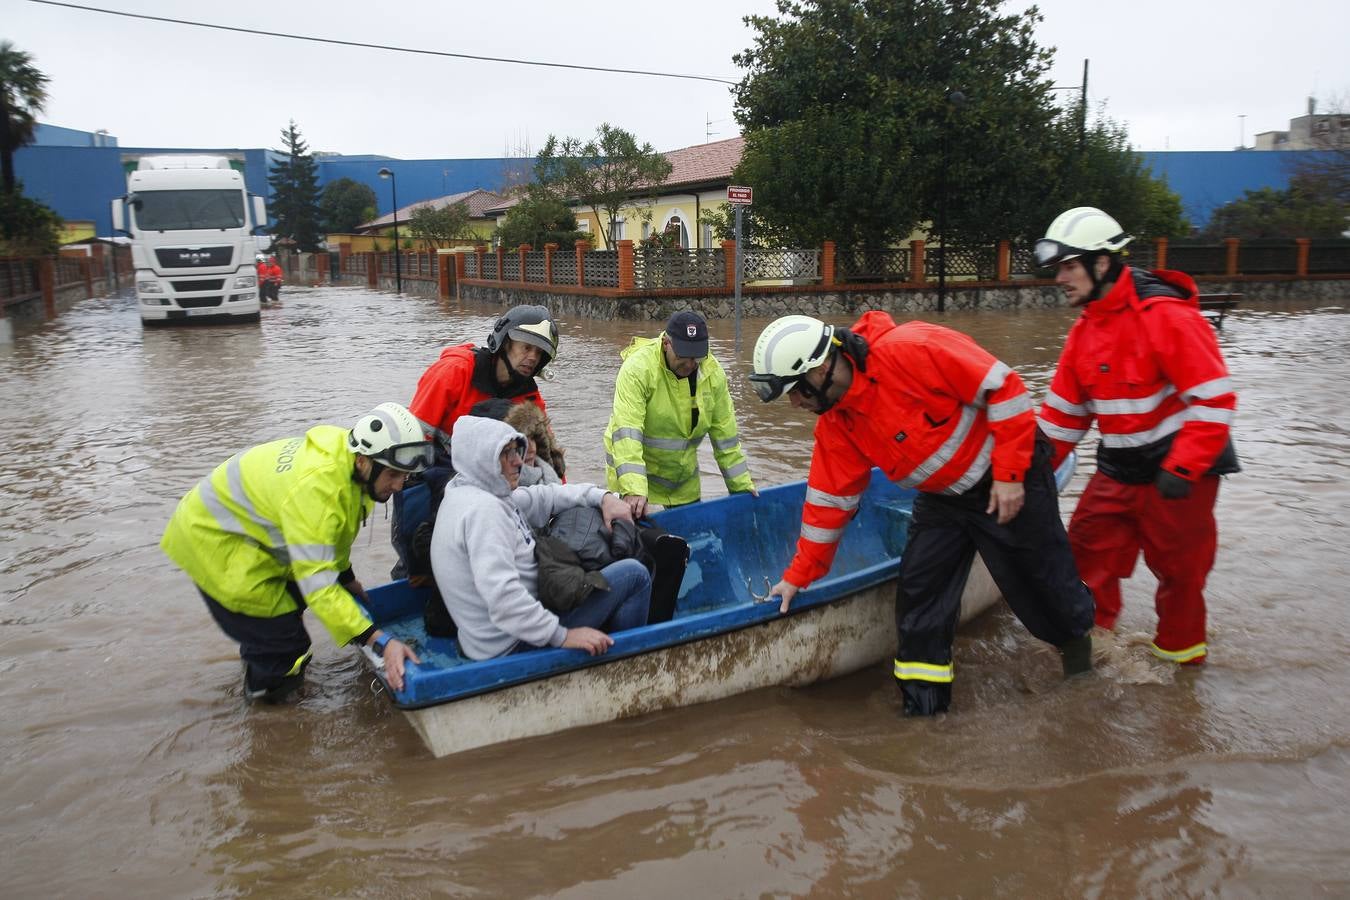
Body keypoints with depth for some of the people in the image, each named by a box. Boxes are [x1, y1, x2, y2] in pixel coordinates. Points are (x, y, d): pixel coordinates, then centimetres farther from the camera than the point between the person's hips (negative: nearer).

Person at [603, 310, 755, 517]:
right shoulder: (638, 368, -25)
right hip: (634, 474, -5)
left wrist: (742, 486, 0)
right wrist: (633, 489, -45)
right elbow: (626, 432, -33)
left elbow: (725, 434, 0)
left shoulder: (713, 372, -9)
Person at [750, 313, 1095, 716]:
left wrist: (1009, 474, -23)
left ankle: (1076, 635, 43)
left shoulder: (910, 350, -30)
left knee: (1042, 577, 10)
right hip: (942, 498, 6)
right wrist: (799, 575, 3)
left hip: (1009, 482, -6)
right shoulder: (835, 425, -7)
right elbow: (829, 500, 2)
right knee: (918, 594, -1)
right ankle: (924, 705, 12)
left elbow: (1003, 388, -24)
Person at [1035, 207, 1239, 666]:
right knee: (1087, 546, 9)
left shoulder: (1165, 315, -20)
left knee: (1178, 564, 6)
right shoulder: (1086, 329, 6)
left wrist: (1182, 469, -24)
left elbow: (1215, 398, -22)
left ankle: (1179, 650, 27)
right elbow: (1064, 409, 11)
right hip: (1118, 469, 7)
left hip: (1180, 468, -7)